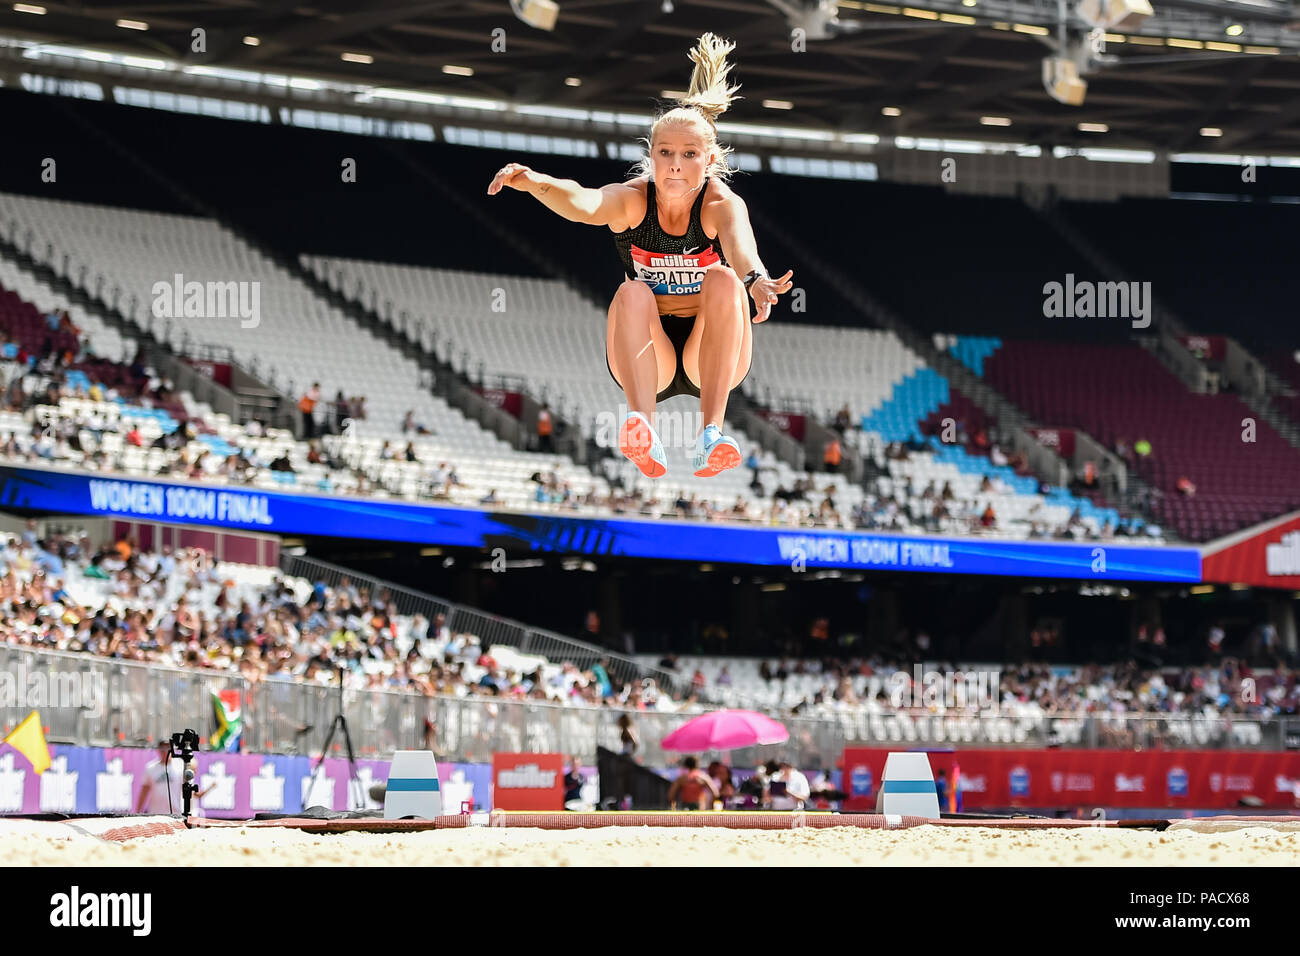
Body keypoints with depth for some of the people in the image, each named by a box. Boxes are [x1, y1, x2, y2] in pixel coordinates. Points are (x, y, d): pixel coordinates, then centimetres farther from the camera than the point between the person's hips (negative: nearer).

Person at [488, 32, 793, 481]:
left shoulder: (722, 204, -14)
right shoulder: (631, 199, -10)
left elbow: (740, 244, -38)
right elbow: (584, 204, -33)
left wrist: (756, 281, -62)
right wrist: (534, 183, -56)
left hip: (711, 360, -1)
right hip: (647, 360, 1)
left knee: (724, 281, -28)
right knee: (632, 294, -28)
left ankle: (712, 433, -38)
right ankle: (644, 432, -47)